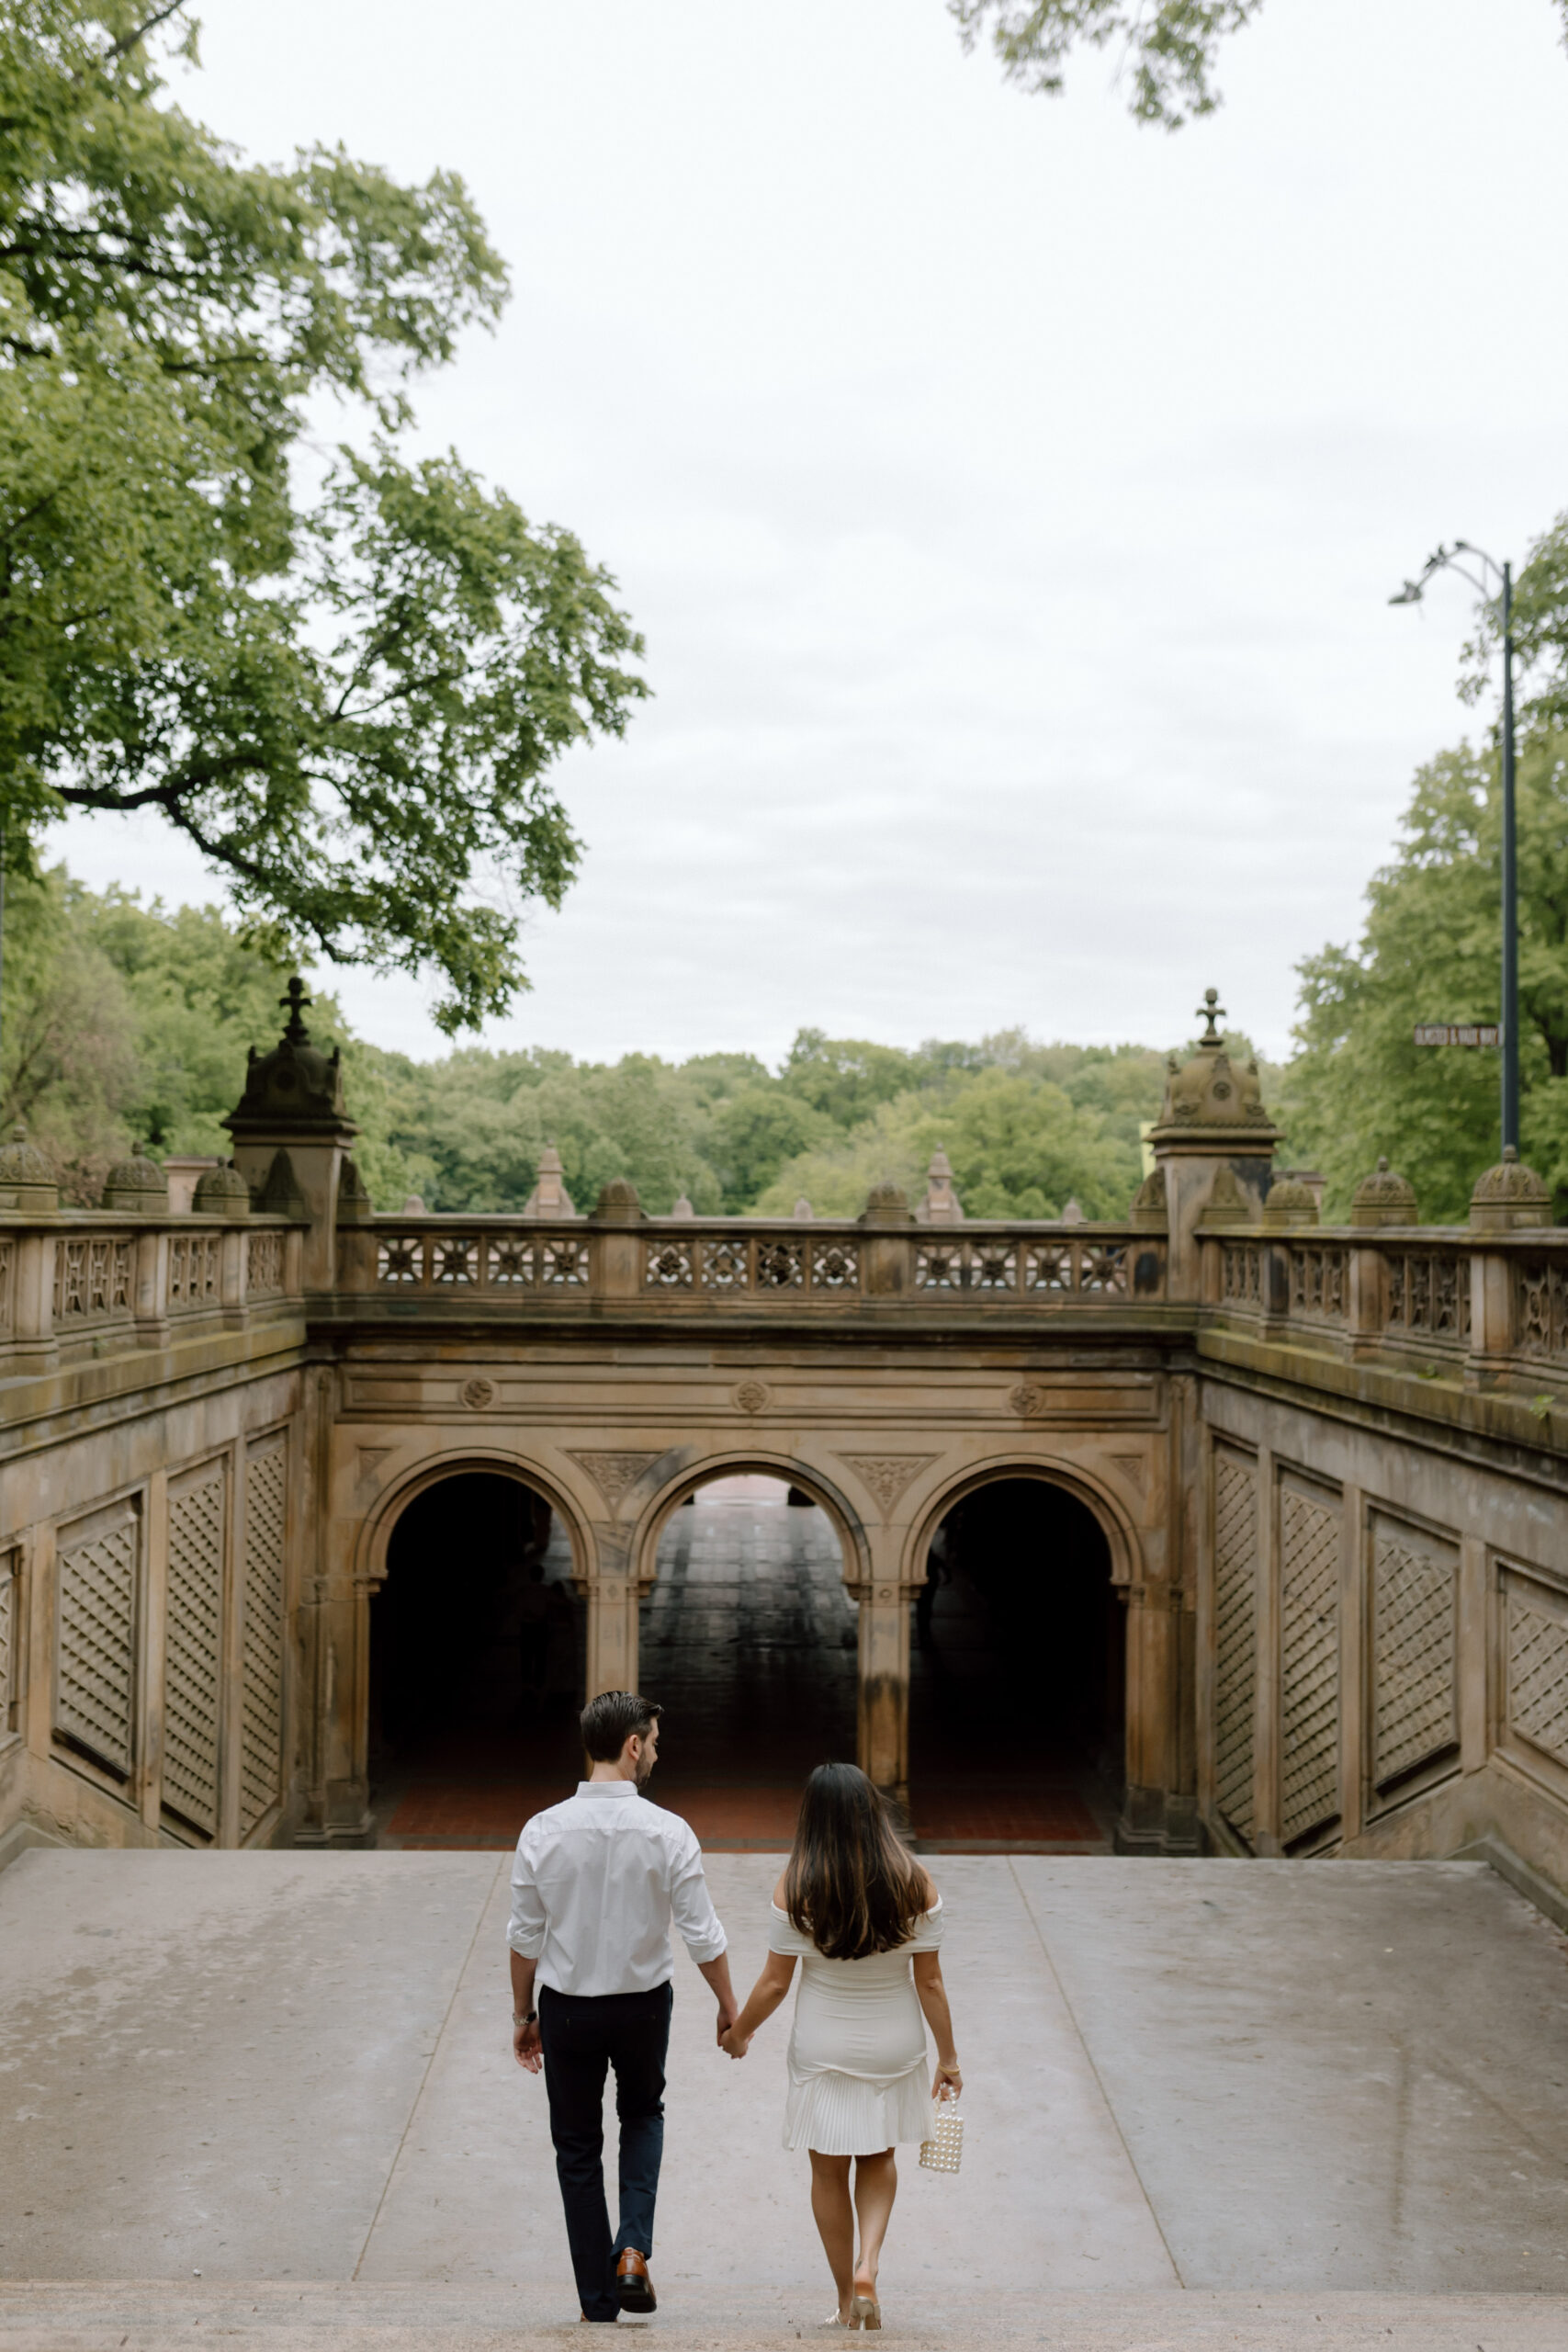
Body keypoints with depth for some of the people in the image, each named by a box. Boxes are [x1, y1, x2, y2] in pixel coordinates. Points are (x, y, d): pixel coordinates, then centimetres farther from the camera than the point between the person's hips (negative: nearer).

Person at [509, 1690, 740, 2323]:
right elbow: (702, 1935, -11)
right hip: (643, 2004, 0)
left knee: (578, 2150, 15)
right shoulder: (668, 1832, -17)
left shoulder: (543, 1831, -13)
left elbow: (525, 1937, -4)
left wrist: (524, 2015, 10)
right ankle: (634, 2250, 9)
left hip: (567, 2008, 0)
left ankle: (599, 2307, 21)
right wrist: (728, 2006, 4)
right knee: (642, 2114, 27)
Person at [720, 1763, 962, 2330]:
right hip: (894, 2046, 1)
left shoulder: (796, 1887, -16)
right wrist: (948, 2056, 3)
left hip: (823, 2049, -1)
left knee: (829, 2172, 17)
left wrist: (739, 2032, 8)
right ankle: (868, 2262, 3)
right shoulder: (915, 1885, -14)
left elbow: (775, 1983, -10)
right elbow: (929, 1982, -8)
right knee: (878, 2157, 24)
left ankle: (847, 2303, 25)